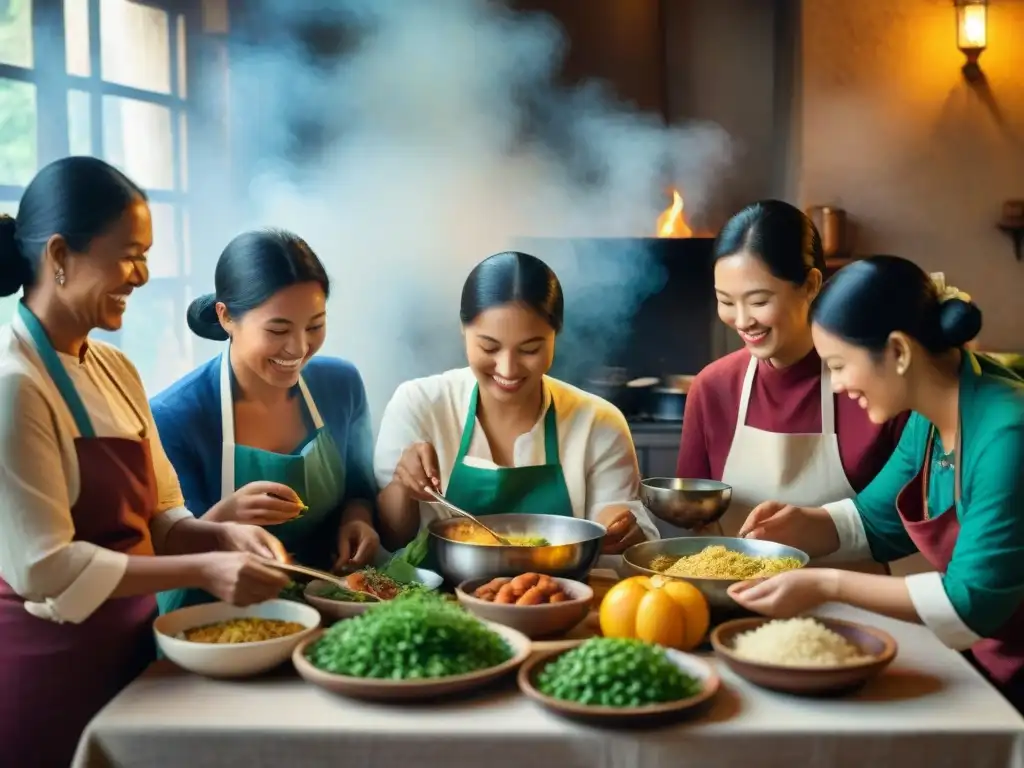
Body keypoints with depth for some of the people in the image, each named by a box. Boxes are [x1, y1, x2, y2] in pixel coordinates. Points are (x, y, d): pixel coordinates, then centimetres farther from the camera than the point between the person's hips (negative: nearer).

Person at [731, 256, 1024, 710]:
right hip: (978, 663, 7)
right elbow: (875, 521, 13)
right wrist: (802, 523, -5)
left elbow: (973, 604, -26)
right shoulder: (929, 418, 0)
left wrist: (830, 586, -26)